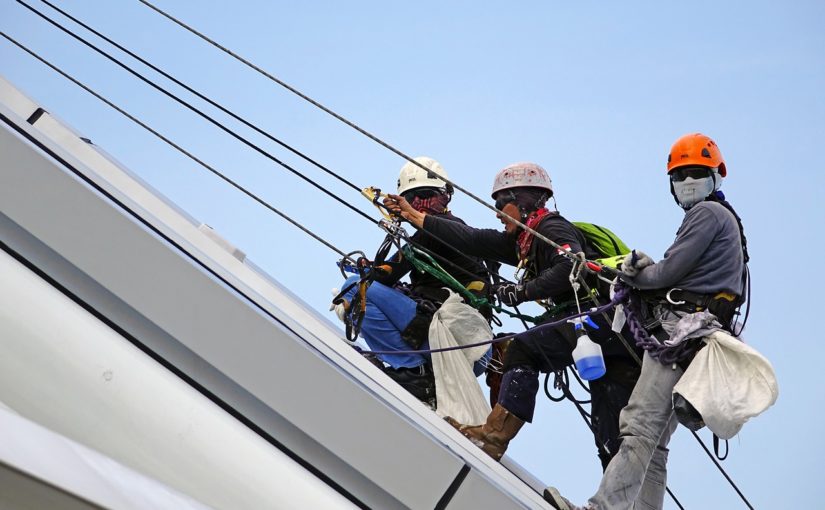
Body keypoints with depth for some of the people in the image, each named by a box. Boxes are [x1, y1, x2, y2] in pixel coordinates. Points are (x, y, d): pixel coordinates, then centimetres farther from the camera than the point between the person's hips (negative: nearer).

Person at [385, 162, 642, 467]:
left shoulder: (551, 228, -4)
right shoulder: (524, 241, 22)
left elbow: (573, 266, -23)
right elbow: (473, 241, 22)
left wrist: (524, 291, -19)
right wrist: (415, 217, 24)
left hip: (602, 314, -9)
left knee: (524, 350, -12)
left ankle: (494, 436, -18)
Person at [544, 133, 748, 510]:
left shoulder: (708, 213, -1)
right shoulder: (724, 218, 30)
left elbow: (670, 271, -10)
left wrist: (635, 277, 8)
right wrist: (644, 270, 2)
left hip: (682, 333, -11)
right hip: (685, 339, 11)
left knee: (640, 428, -21)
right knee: (653, 442, 5)